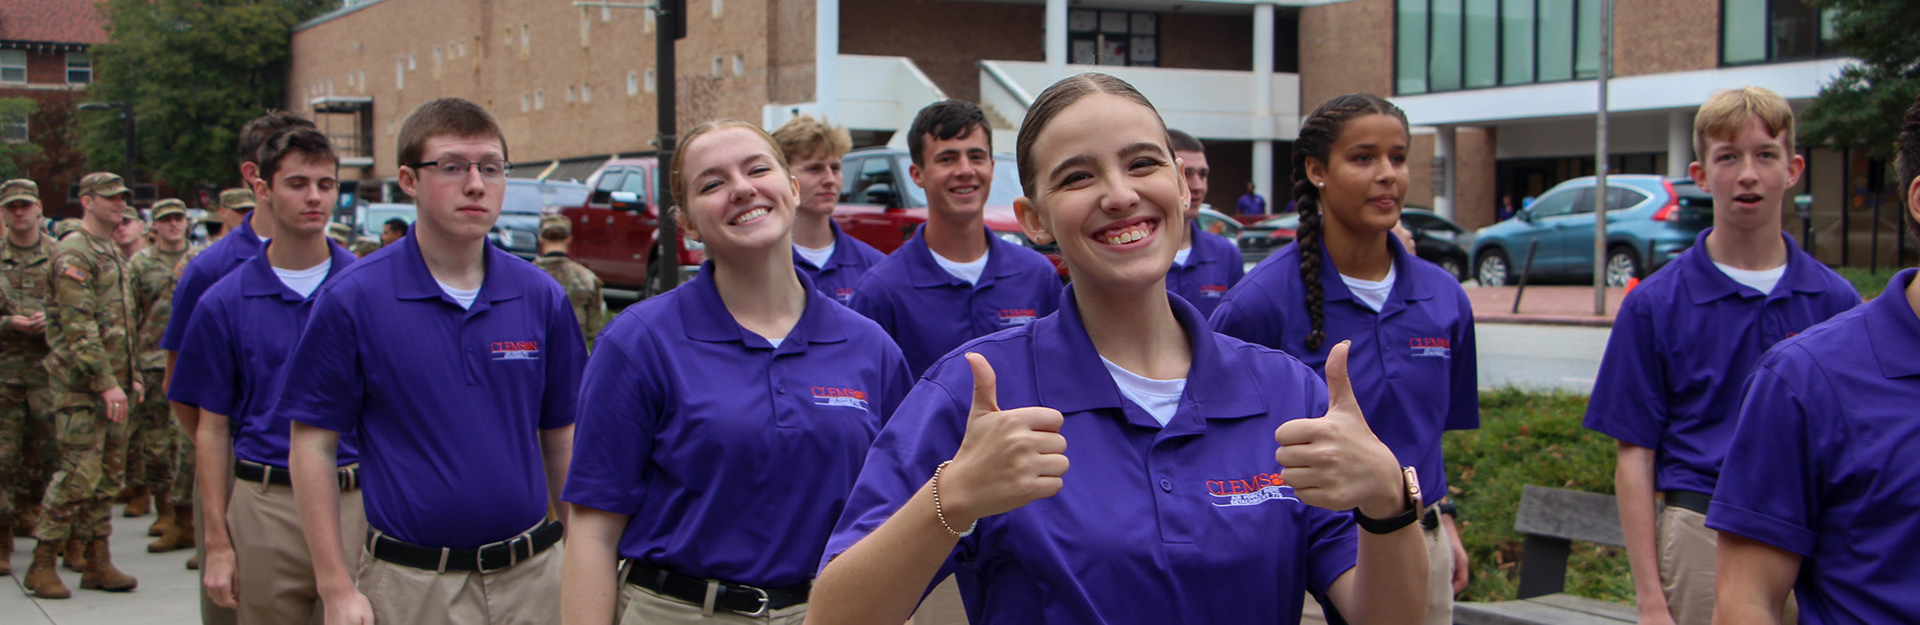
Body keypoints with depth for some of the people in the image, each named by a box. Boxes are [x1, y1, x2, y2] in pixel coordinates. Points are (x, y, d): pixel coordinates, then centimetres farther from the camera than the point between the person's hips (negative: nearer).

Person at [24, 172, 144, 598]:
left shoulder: (114, 254, 18)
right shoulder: (73, 254, -11)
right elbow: (79, 327, -19)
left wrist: (131, 376, 19)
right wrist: (106, 383, -23)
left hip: (113, 382, 9)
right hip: (81, 384, -9)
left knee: (109, 473, 9)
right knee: (78, 474, -9)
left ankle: (98, 563, 15)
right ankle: (42, 566, 1)